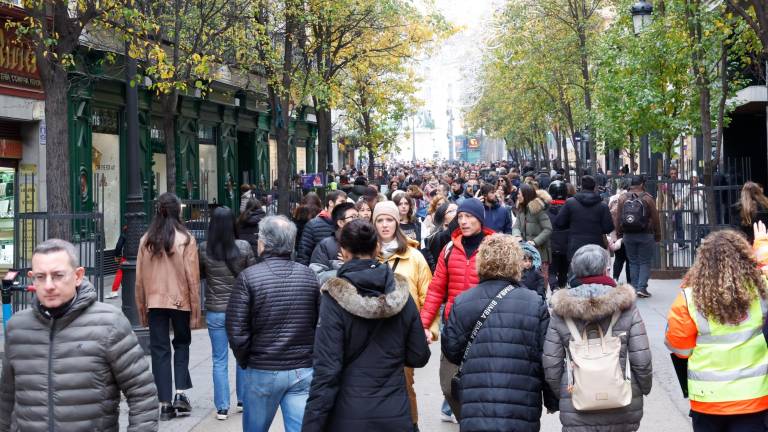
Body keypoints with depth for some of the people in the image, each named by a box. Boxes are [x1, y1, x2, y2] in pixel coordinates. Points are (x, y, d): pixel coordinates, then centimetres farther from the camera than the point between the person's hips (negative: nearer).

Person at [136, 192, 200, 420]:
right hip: (180, 301, -1)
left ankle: (165, 404, 7)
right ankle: (180, 394, 5)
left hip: (154, 302, 1)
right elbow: (192, 278, -7)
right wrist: (195, 311, -1)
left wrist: (142, 309, 13)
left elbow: (139, 279, 4)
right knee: (182, 343, 18)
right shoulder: (186, 239, -7)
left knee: (159, 350, 8)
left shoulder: (146, 240, 0)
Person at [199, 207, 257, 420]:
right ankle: (243, 399, 27)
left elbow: (199, 274, 5)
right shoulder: (244, 247, -10)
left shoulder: (204, 249, -9)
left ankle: (222, 407, 9)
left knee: (219, 360, 8)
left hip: (215, 312, 0)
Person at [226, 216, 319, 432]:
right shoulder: (309, 276, 0)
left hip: (263, 372, -2)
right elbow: (320, 323, 1)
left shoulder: (248, 277, -10)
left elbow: (236, 330, -11)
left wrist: (244, 361, 4)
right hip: (304, 371, 2)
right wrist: (308, 355, 11)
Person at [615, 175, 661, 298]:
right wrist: (658, 235, 5)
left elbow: (618, 218, 5)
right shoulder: (647, 198, -7)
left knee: (633, 262, 11)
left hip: (628, 235, 3)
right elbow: (655, 218, -4)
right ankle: (642, 288, -5)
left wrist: (619, 234, 12)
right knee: (645, 262, 4)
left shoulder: (622, 198, 2)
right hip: (645, 235, -3)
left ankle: (634, 288, 10)